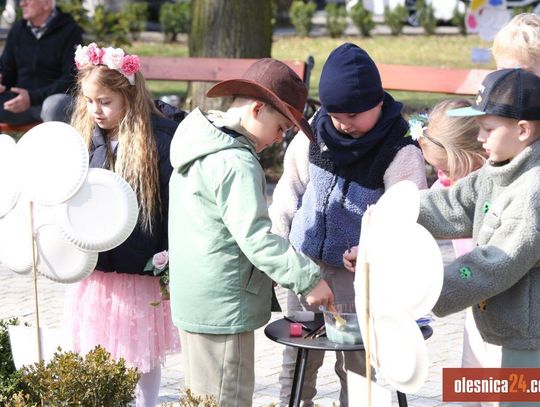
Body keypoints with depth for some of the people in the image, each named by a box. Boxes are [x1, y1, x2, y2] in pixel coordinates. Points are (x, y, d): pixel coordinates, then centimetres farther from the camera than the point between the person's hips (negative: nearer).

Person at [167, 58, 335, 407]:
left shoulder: (201, 146, 12)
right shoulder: (236, 164, -20)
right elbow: (256, 238, -26)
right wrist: (308, 278, -22)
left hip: (194, 299, 10)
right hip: (223, 309, -10)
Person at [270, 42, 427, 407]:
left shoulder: (400, 153, -16)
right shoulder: (315, 133, -2)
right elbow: (291, 189, 8)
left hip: (358, 272, -4)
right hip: (305, 262, 4)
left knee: (356, 364, 5)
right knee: (297, 359, 14)